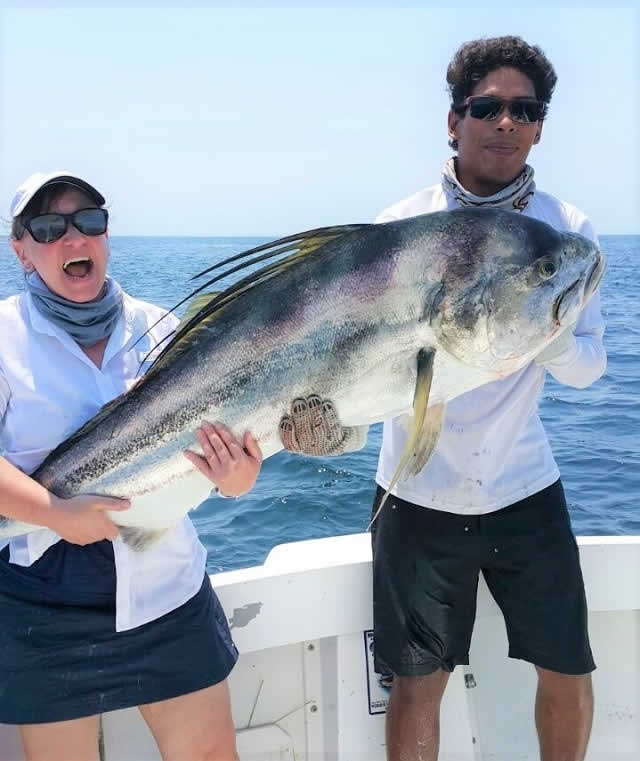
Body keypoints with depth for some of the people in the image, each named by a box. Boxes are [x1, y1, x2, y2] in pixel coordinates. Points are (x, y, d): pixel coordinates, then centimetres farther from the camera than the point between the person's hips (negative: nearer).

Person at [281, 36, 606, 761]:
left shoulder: (566, 228, -2)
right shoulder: (402, 224, -6)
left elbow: (588, 366, -3)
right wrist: (323, 401, -32)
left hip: (523, 485, 2)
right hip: (419, 491, -1)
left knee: (568, 673, 11)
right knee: (417, 681, 8)